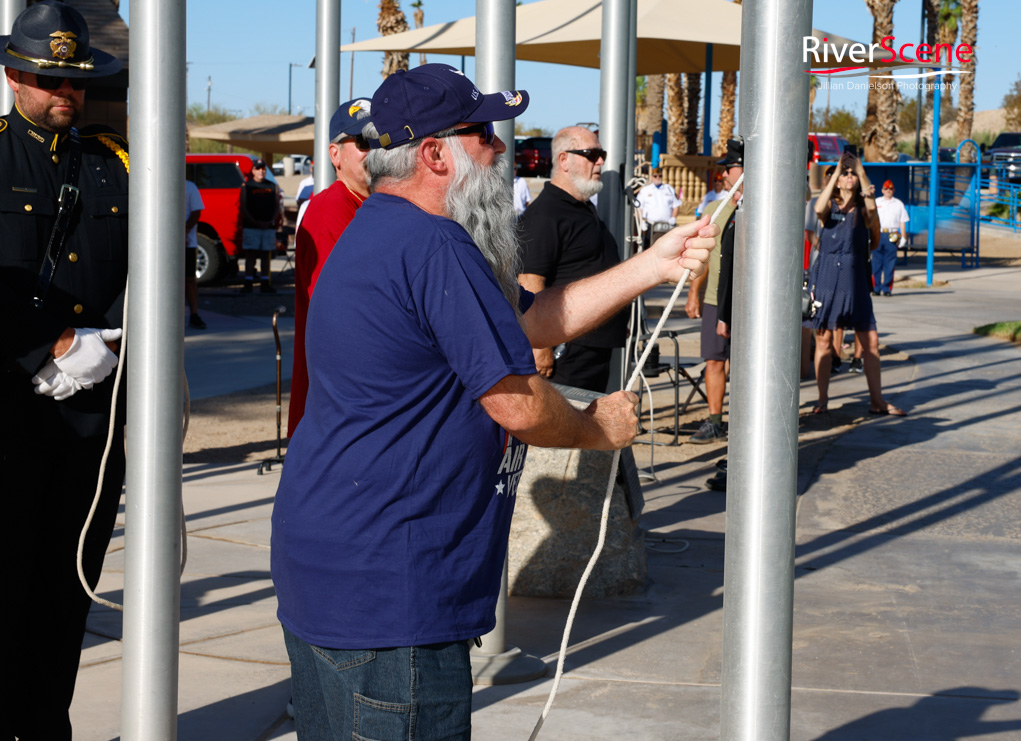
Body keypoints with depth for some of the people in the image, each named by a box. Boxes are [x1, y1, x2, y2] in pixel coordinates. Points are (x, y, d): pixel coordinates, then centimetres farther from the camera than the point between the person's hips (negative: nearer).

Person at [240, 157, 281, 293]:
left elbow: (277, 206, 12)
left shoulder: (272, 186, 12)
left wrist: (272, 221, -4)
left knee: (266, 256, 5)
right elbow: (243, 207, -1)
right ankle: (248, 283, -1)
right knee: (250, 255, -3)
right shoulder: (247, 186, 4)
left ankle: (265, 283, 10)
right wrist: (255, 222, -11)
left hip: (269, 226, 3)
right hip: (251, 227, -3)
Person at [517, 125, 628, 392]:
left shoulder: (586, 209, 19)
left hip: (599, 346, 10)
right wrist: (539, 346, -25)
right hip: (566, 349, -10)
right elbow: (530, 282, -21)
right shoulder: (543, 215, -14)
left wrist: (619, 325, 29)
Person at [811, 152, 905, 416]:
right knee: (823, 340, 3)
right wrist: (836, 172, -14)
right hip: (827, 280, -1)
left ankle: (877, 400, 7)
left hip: (855, 282, 1)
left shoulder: (863, 209, 7)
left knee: (870, 341, -1)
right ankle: (822, 398, 14)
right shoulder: (830, 206, 4)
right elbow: (818, 209, -20)